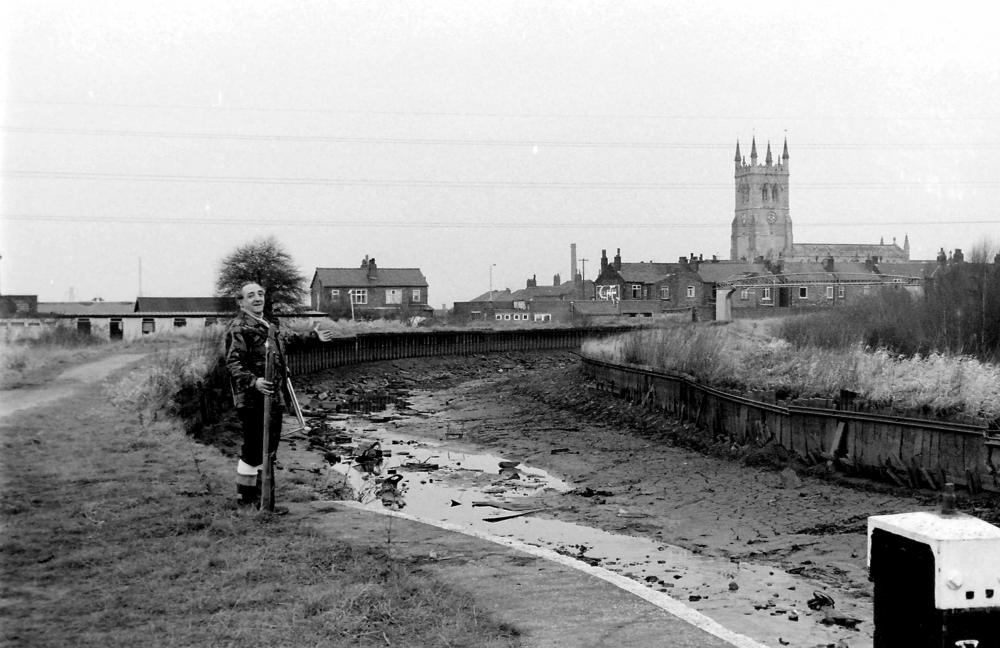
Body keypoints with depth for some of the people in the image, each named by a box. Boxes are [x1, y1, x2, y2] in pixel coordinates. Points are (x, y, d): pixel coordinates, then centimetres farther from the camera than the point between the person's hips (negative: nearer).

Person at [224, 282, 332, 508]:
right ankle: (247, 496, 6)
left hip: (274, 396, 9)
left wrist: (313, 336, 38)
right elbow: (233, 363, -20)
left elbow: (286, 339, 35)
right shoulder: (238, 327, -12)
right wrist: (253, 381, -34)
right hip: (252, 398, -9)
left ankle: (262, 485, 31)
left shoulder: (269, 326, 17)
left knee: (270, 444, 16)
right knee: (254, 447, -5)